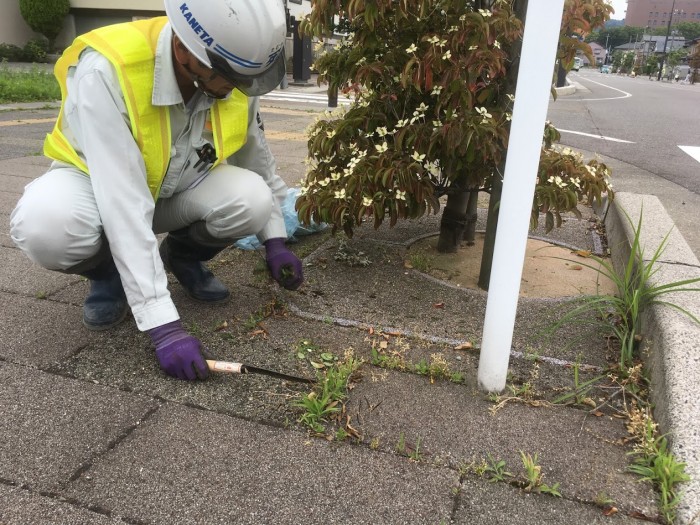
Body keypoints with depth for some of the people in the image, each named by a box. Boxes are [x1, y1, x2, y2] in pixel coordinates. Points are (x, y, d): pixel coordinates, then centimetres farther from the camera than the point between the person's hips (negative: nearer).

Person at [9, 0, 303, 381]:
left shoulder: (233, 74, -19)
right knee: (45, 224, -37)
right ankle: (109, 274, -1)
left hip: (179, 188, 4)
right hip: (98, 182, -3)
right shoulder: (106, 71, -36)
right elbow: (125, 206, -40)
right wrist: (162, 324, -41)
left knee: (252, 199, -26)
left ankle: (184, 256, 7)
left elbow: (256, 155, 0)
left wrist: (274, 240, 0)